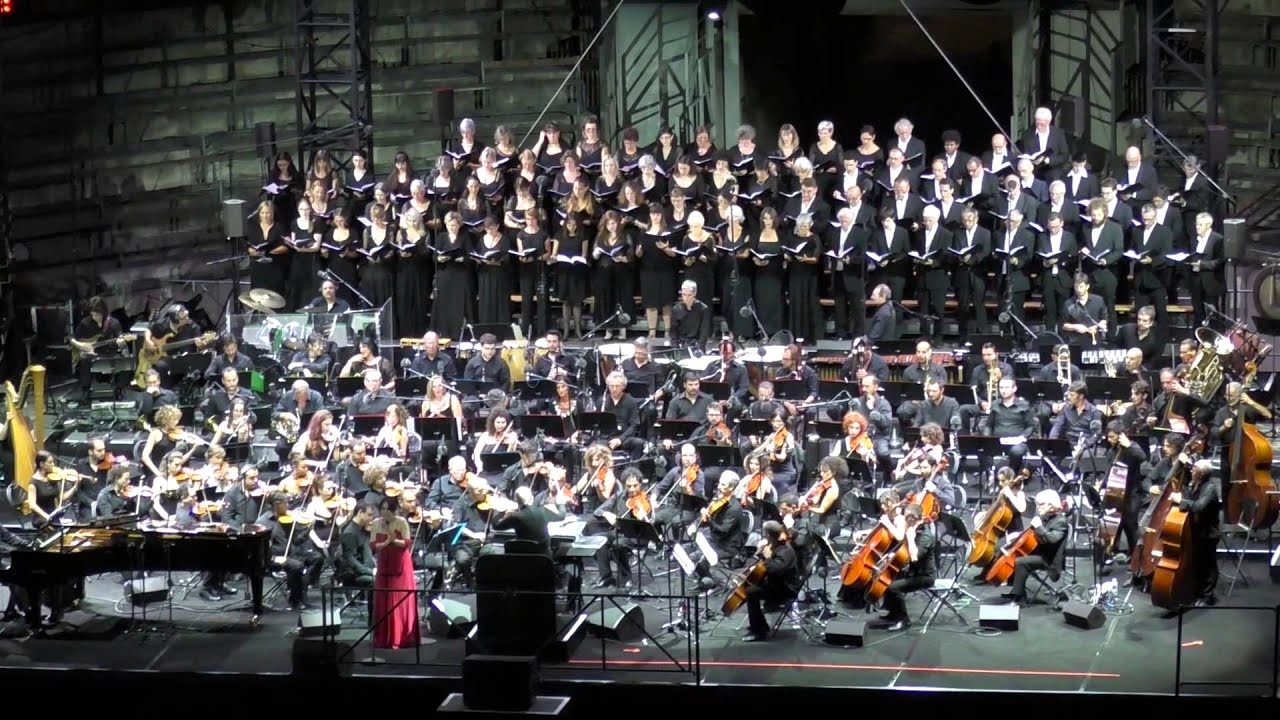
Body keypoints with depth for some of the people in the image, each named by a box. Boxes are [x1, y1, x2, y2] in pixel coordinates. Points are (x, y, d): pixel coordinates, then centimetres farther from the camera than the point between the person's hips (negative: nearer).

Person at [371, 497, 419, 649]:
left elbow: (406, 543, -12)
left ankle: (403, 638, -2)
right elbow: (374, 546, -2)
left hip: (400, 566, -3)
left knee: (402, 602, -4)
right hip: (384, 566, 3)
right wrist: (386, 541, -19)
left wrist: (393, 540, -27)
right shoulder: (376, 524, 3)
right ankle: (384, 638, 5)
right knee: (383, 603, 1)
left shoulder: (401, 522, -7)